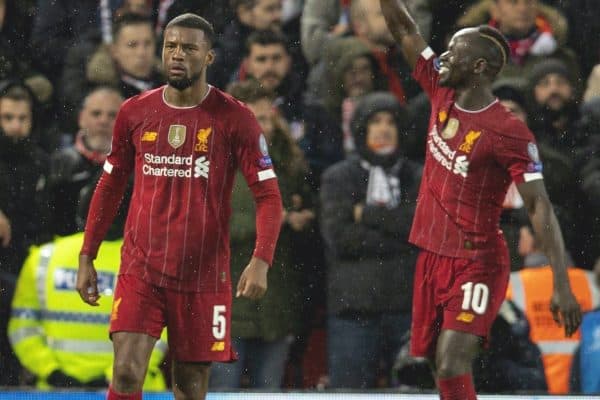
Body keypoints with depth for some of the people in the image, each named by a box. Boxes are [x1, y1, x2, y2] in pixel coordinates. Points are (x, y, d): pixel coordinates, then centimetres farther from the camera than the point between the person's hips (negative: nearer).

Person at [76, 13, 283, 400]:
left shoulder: (235, 118, -4)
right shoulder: (135, 113, 5)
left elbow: (268, 195, -6)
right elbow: (110, 186, 16)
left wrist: (260, 262, -20)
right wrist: (87, 257, 12)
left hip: (203, 274, -1)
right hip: (140, 269, 1)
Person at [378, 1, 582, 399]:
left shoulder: (509, 133, -17)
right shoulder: (443, 96, 2)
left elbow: (541, 208, -19)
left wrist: (562, 284, -25)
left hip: (475, 265, -7)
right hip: (432, 257, 8)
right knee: (442, 368, 10)